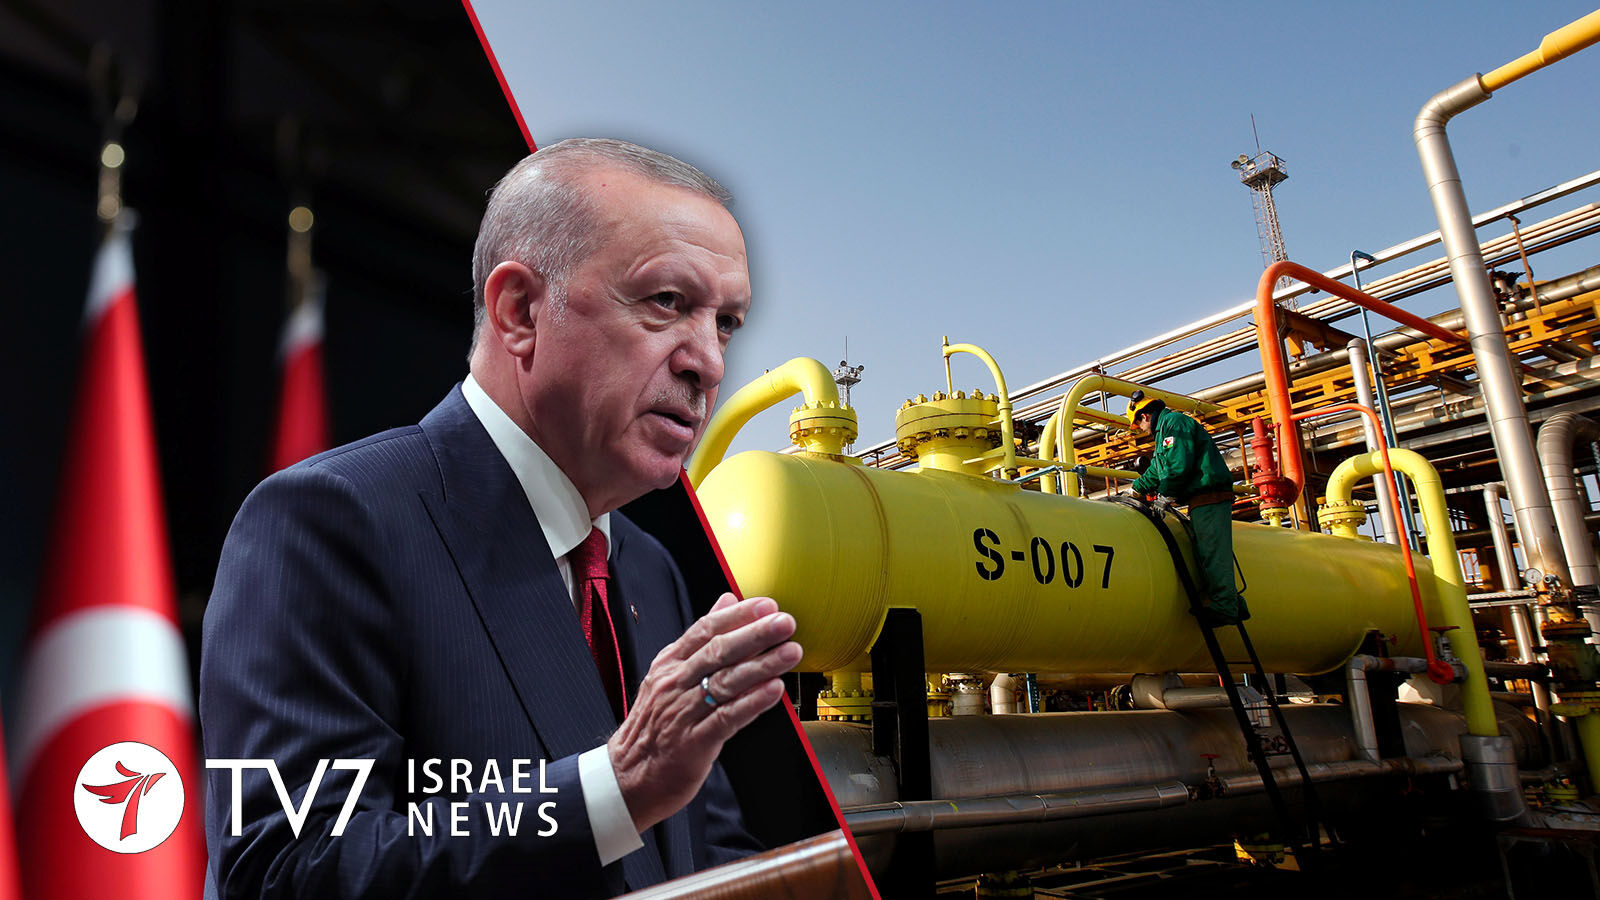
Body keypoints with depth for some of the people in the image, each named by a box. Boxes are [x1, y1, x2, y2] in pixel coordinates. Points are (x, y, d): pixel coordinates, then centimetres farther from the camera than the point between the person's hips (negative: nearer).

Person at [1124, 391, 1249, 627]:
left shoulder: (1173, 422, -8)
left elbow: (1179, 466, -18)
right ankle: (1233, 606, 15)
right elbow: (1156, 471, 35)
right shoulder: (1165, 430, 25)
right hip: (1204, 500, 11)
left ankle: (1224, 608, -9)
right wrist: (1136, 488, 34)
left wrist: (1164, 494, -6)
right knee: (1210, 554, 12)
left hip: (1210, 498, -11)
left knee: (1213, 555, -10)